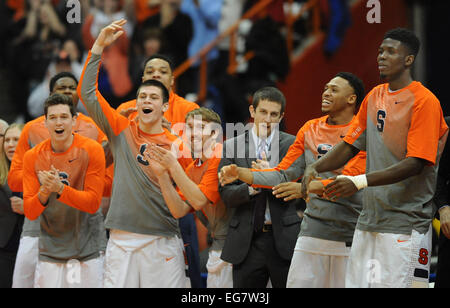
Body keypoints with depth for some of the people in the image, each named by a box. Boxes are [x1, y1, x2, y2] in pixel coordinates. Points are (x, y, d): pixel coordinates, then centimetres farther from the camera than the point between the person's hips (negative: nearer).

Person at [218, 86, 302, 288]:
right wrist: (252, 187, -17)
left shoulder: (292, 144, 5)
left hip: (284, 239, -1)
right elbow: (226, 195, 2)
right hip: (246, 240, 1)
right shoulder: (231, 146, 8)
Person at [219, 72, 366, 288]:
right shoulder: (310, 129, 13)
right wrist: (240, 173, -2)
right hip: (312, 233, 5)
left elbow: (350, 181, -17)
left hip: (350, 237, -4)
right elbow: (284, 175, 11)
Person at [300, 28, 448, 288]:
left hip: (405, 226, -7)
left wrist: (360, 182, -24)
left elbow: (415, 163, -16)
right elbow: (350, 145, 19)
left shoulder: (424, 101, -8)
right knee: (356, 284, 5)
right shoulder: (374, 97, 15)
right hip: (369, 222, 7)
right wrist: (315, 168, 1)